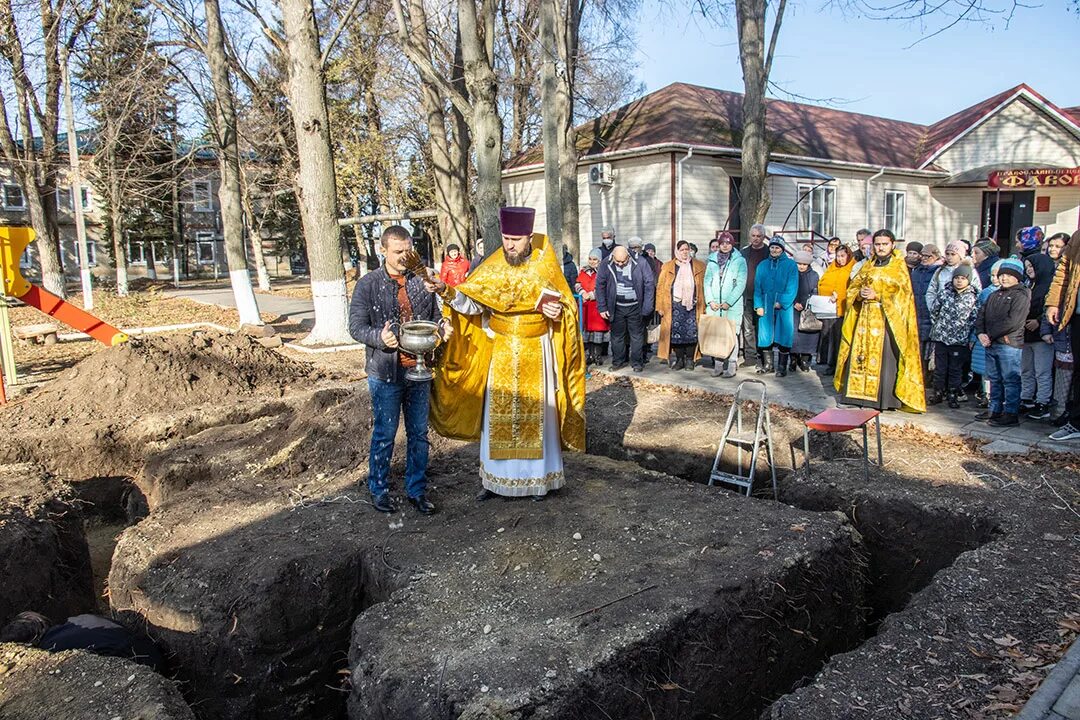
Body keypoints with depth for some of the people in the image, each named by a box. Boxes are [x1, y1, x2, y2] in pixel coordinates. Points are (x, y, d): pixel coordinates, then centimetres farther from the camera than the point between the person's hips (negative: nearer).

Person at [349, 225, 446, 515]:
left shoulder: (422, 282, 8)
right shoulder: (369, 284, -3)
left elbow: (435, 317, 17)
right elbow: (356, 326, -5)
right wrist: (380, 338, -24)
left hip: (419, 371, 4)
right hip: (386, 373, -4)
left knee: (419, 434, 11)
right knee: (384, 435, 7)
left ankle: (417, 490, 24)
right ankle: (379, 489, 24)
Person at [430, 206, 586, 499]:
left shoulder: (545, 265, -4)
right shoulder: (492, 267, -2)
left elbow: (567, 307, 1)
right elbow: (472, 303, -12)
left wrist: (557, 312, -22)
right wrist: (448, 292, -30)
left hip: (536, 354, -1)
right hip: (500, 354, 2)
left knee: (536, 414, 7)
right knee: (497, 415, 6)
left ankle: (539, 477, 21)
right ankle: (496, 478, 20)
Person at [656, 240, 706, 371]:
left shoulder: (699, 266, 9)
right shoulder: (668, 267, 9)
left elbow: (704, 287, 6)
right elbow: (661, 287, 6)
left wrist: (703, 305, -2)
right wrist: (660, 306, 0)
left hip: (692, 305, 0)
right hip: (675, 306, 0)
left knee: (692, 332, -4)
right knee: (676, 332, -1)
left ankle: (689, 359, 9)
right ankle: (679, 359, 11)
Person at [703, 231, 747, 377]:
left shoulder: (740, 261, 1)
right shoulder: (712, 260, 12)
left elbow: (741, 284, -4)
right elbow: (707, 282, 10)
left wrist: (728, 302, -10)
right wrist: (710, 301, -2)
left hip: (732, 306, -3)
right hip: (714, 305, 3)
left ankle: (732, 365, 1)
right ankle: (718, 364, 10)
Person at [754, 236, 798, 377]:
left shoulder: (791, 265, 1)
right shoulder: (762, 265, 11)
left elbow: (792, 287, -6)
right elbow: (757, 287, 7)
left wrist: (781, 302, -15)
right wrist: (758, 305, -3)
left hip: (784, 307, -3)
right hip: (766, 306, 3)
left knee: (783, 336, -1)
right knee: (765, 335, 5)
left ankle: (782, 367, 6)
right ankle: (767, 365, 16)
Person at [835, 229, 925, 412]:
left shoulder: (899, 267, 2)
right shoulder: (868, 266, 17)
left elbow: (902, 293, -8)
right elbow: (852, 287, 15)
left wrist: (877, 295, -14)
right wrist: (860, 293, -6)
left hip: (887, 318, -5)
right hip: (865, 317, 5)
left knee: (884, 357, -8)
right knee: (861, 354, 2)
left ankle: (885, 399, -5)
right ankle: (860, 394, 7)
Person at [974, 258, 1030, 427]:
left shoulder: (1021, 296, -6)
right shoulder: (993, 295, 18)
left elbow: (1012, 322, -17)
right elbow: (981, 315, 12)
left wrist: (990, 335, -15)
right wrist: (980, 333, -6)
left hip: (1009, 344, -8)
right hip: (991, 344, 8)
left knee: (1010, 380, -3)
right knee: (995, 379, 14)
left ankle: (1011, 414, 0)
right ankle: (995, 409, 23)